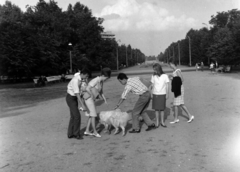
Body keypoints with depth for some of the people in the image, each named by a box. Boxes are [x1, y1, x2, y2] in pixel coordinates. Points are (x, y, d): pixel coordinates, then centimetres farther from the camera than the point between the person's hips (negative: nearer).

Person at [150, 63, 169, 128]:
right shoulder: (153, 76, 0)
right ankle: (157, 122, 15)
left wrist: (167, 94, 0)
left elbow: (167, 86, 0)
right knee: (156, 109, 5)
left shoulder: (165, 76, -5)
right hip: (155, 94, 1)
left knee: (162, 109, 6)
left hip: (162, 94, -1)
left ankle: (162, 122, 17)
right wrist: (151, 94, 2)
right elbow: (152, 85, 5)